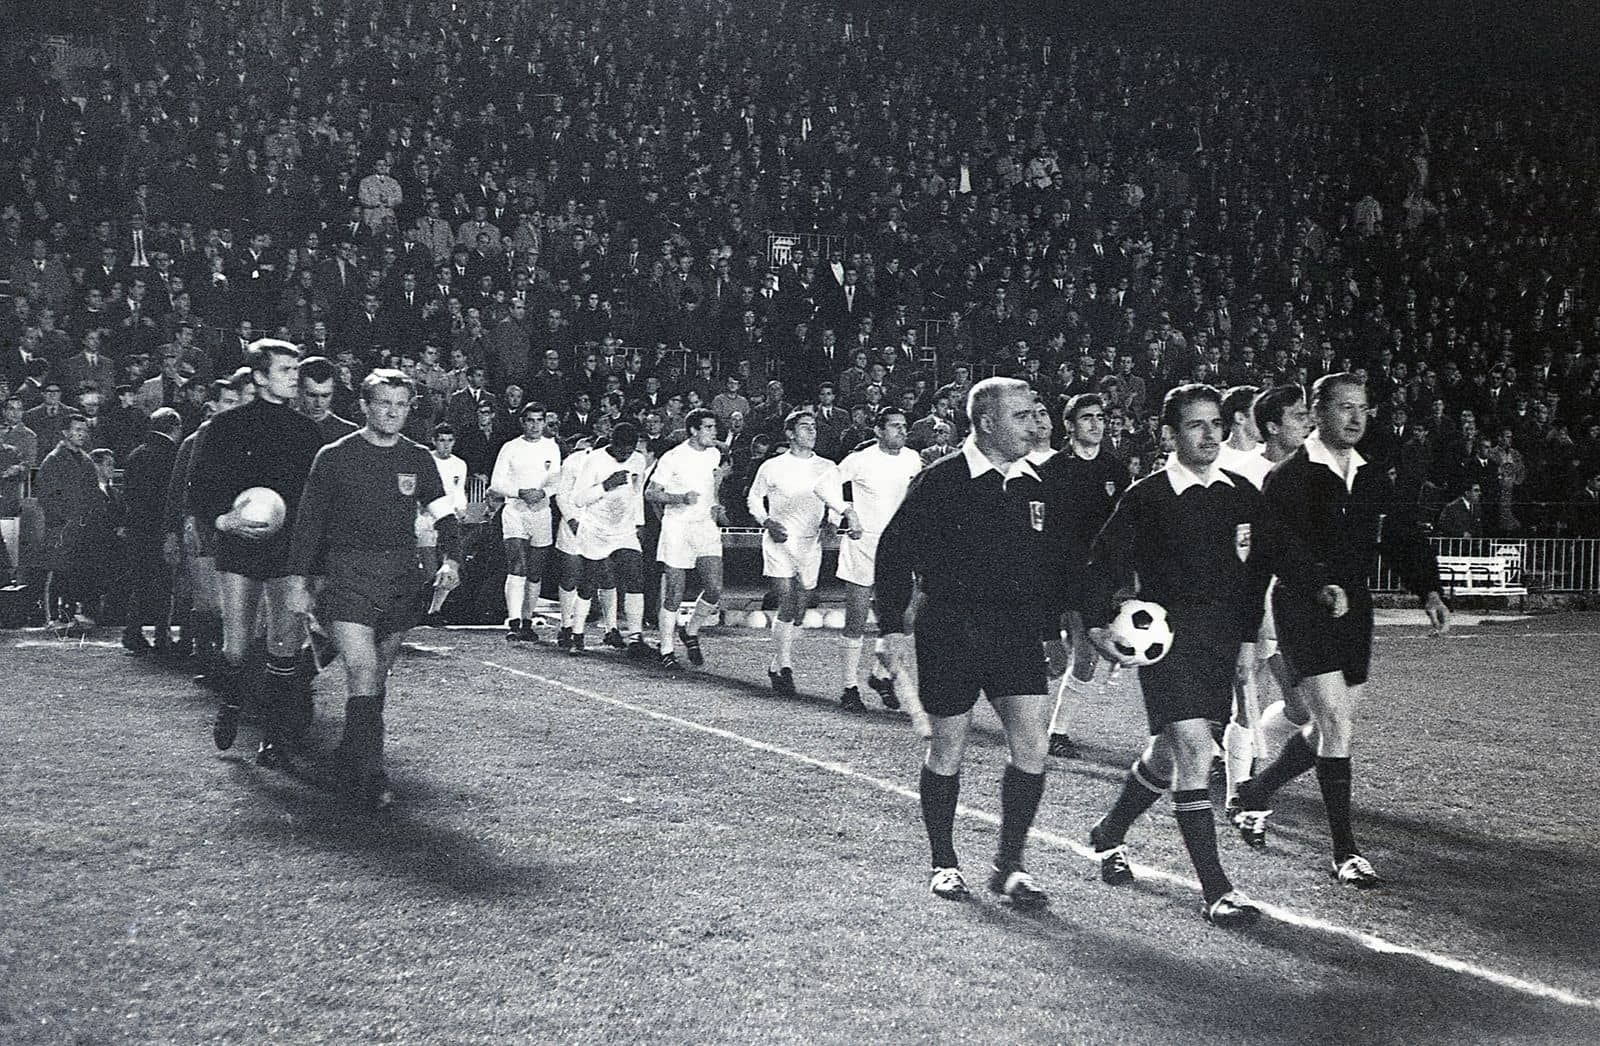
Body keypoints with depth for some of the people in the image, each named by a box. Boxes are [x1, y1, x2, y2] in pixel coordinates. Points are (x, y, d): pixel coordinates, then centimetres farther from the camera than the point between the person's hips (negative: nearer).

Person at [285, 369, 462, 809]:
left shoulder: (418, 459, 9)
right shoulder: (335, 457, 0)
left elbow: (445, 516, 9)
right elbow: (308, 522, 4)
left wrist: (450, 561, -9)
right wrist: (298, 582, 0)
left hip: (401, 577, 4)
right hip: (347, 575, -4)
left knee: (378, 677, 12)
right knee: (363, 670, -17)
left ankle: (351, 764, 28)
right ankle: (369, 778, -18)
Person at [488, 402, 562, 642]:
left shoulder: (552, 447, 8)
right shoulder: (510, 448, 2)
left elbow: (558, 482, 7)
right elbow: (496, 485, -1)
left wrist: (542, 492, -14)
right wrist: (520, 493, -16)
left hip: (542, 513, 3)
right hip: (515, 513, -3)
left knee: (535, 574, 8)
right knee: (517, 568, -18)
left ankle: (527, 624, 18)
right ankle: (513, 624, -24)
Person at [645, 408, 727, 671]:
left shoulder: (714, 454, 9)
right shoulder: (673, 458, -10)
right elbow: (650, 493, -8)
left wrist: (714, 506, 12)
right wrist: (680, 498, -20)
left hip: (706, 526, 5)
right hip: (677, 528, -5)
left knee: (714, 590, -7)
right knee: (674, 595, -2)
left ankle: (690, 632, 18)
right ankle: (666, 651, 10)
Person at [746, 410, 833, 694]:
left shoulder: (826, 468, 7)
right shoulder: (773, 467, 0)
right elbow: (754, 498, 10)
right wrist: (767, 522, -6)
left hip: (811, 543, 4)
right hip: (780, 543, -4)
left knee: (800, 613, 7)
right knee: (787, 605, -15)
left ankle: (776, 665, 22)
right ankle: (785, 666, -7)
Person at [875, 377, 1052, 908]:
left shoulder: (1036, 486, 8)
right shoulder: (940, 481, -7)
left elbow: (1052, 562, 19)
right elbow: (893, 553, -4)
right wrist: (897, 630, -8)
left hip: (1017, 633, 4)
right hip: (949, 633, -4)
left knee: (1031, 749, -5)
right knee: (946, 749, 5)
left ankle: (1009, 864, 9)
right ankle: (943, 864, 21)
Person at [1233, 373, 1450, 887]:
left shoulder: (1372, 479, 12)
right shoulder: (1287, 478, -8)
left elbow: (1403, 537, 14)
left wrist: (1429, 590, -2)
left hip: (1354, 613, 7)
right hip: (1302, 613, -7)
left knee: (1331, 729, 13)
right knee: (1337, 727, -12)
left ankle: (1256, 792, 37)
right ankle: (1345, 852, -4)